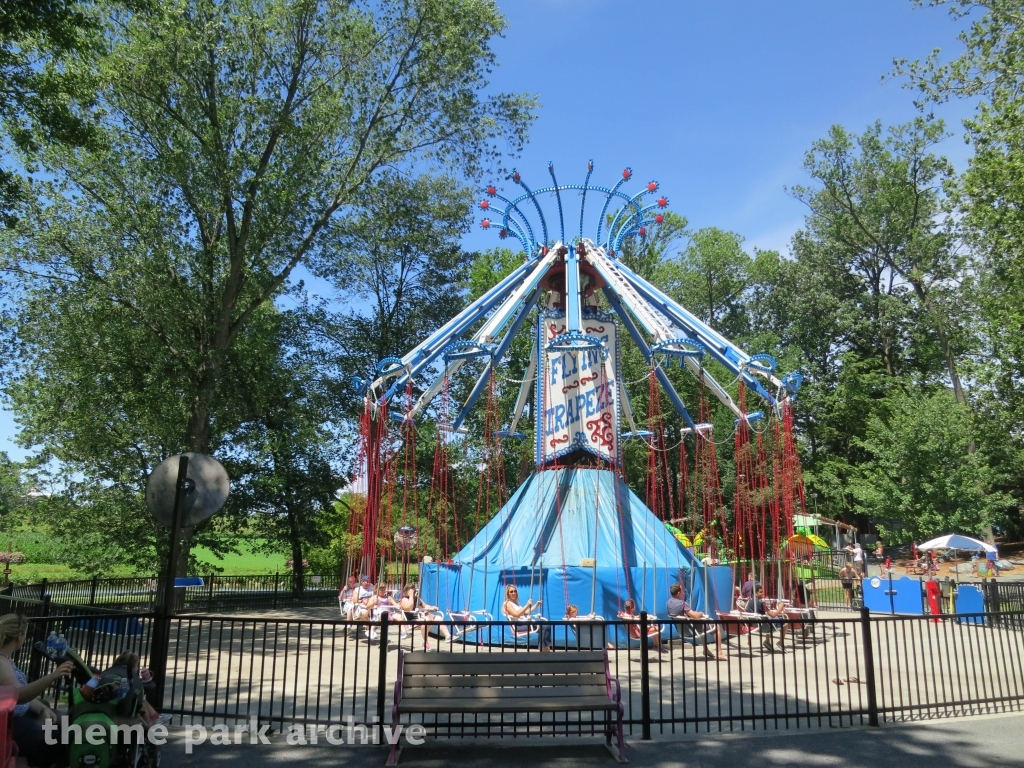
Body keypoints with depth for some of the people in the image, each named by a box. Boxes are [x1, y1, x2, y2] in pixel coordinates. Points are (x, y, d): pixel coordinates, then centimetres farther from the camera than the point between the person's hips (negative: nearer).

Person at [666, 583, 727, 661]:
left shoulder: (668, 603, -2)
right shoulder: (682, 603, -28)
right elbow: (695, 616, -27)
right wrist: (701, 613, -6)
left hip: (681, 630, 8)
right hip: (690, 631, -8)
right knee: (716, 626, 8)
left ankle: (706, 650, 36)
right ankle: (719, 654, 7)